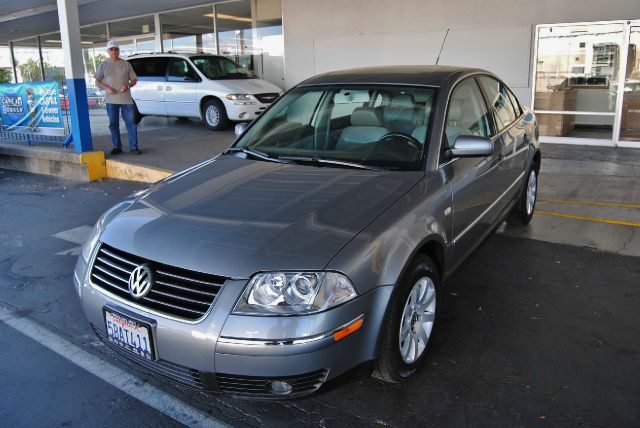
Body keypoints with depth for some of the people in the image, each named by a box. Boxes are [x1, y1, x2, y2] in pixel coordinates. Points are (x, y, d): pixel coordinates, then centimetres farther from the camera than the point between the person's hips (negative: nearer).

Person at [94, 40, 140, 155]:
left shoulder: (126, 64, 7)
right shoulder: (103, 65, 6)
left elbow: (134, 80, 9)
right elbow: (97, 81, 8)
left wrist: (128, 86, -12)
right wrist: (106, 88, -11)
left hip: (126, 99, -1)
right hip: (111, 100, 1)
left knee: (131, 122, -3)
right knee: (113, 124, 5)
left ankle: (133, 146, 2)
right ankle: (117, 146, 14)